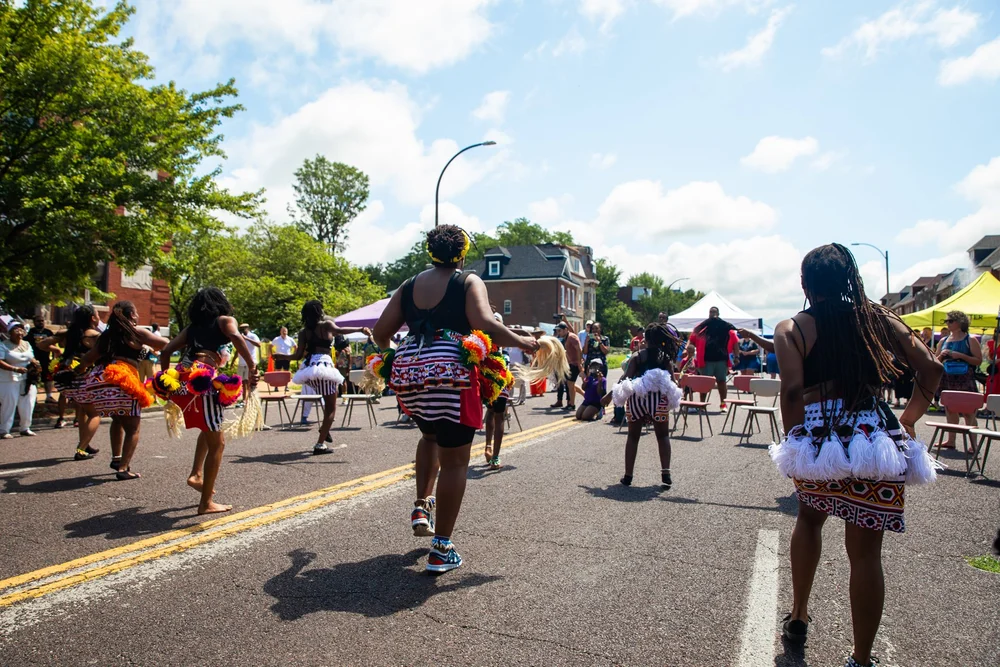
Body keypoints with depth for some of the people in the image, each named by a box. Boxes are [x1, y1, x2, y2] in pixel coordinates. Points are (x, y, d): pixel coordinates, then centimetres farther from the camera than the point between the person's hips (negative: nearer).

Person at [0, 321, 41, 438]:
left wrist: (36, 365, -2)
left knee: (27, 404, 8)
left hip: (27, 380, 6)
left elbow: (32, 358, 20)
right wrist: (16, 369, -27)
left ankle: (25, 428, 21)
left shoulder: (26, 344, 13)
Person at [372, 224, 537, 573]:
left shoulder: (409, 286, 14)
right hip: (450, 374, -5)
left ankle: (422, 506, 23)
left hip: (408, 375, 6)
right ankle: (441, 551, 9)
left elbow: (381, 332, 11)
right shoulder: (469, 282, 2)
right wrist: (522, 342, -2)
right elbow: (485, 324, -14)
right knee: (454, 460, 5)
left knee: (431, 434, 34)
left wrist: (388, 350, 31)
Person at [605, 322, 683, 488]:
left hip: (636, 396, 0)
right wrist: (673, 398, 18)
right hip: (658, 397, 0)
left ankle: (628, 476, 11)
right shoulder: (666, 357, 4)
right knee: (663, 436, 13)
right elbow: (672, 381, 0)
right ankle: (665, 474, 2)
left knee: (633, 436, 11)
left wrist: (610, 395, -3)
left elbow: (625, 378, -7)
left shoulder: (637, 356, 0)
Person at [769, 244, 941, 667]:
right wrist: (909, 418, 16)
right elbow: (930, 368, 6)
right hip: (875, 438, 1)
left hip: (816, 439, -1)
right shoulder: (877, 317, 9)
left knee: (809, 518, 25)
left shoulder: (790, 330, 0)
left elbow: (793, 392, -10)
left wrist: (794, 448, -1)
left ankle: (798, 619, 35)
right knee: (865, 551, 7)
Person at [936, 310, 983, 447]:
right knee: (950, 411, 10)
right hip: (947, 380, 5)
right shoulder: (944, 340, 13)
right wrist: (942, 355, -2)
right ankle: (951, 441, 17)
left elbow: (979, 360, -7)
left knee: (969, 413, -6)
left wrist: (961, 356, -17)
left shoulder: (970, 340, -1)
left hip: (965, 381, -5)